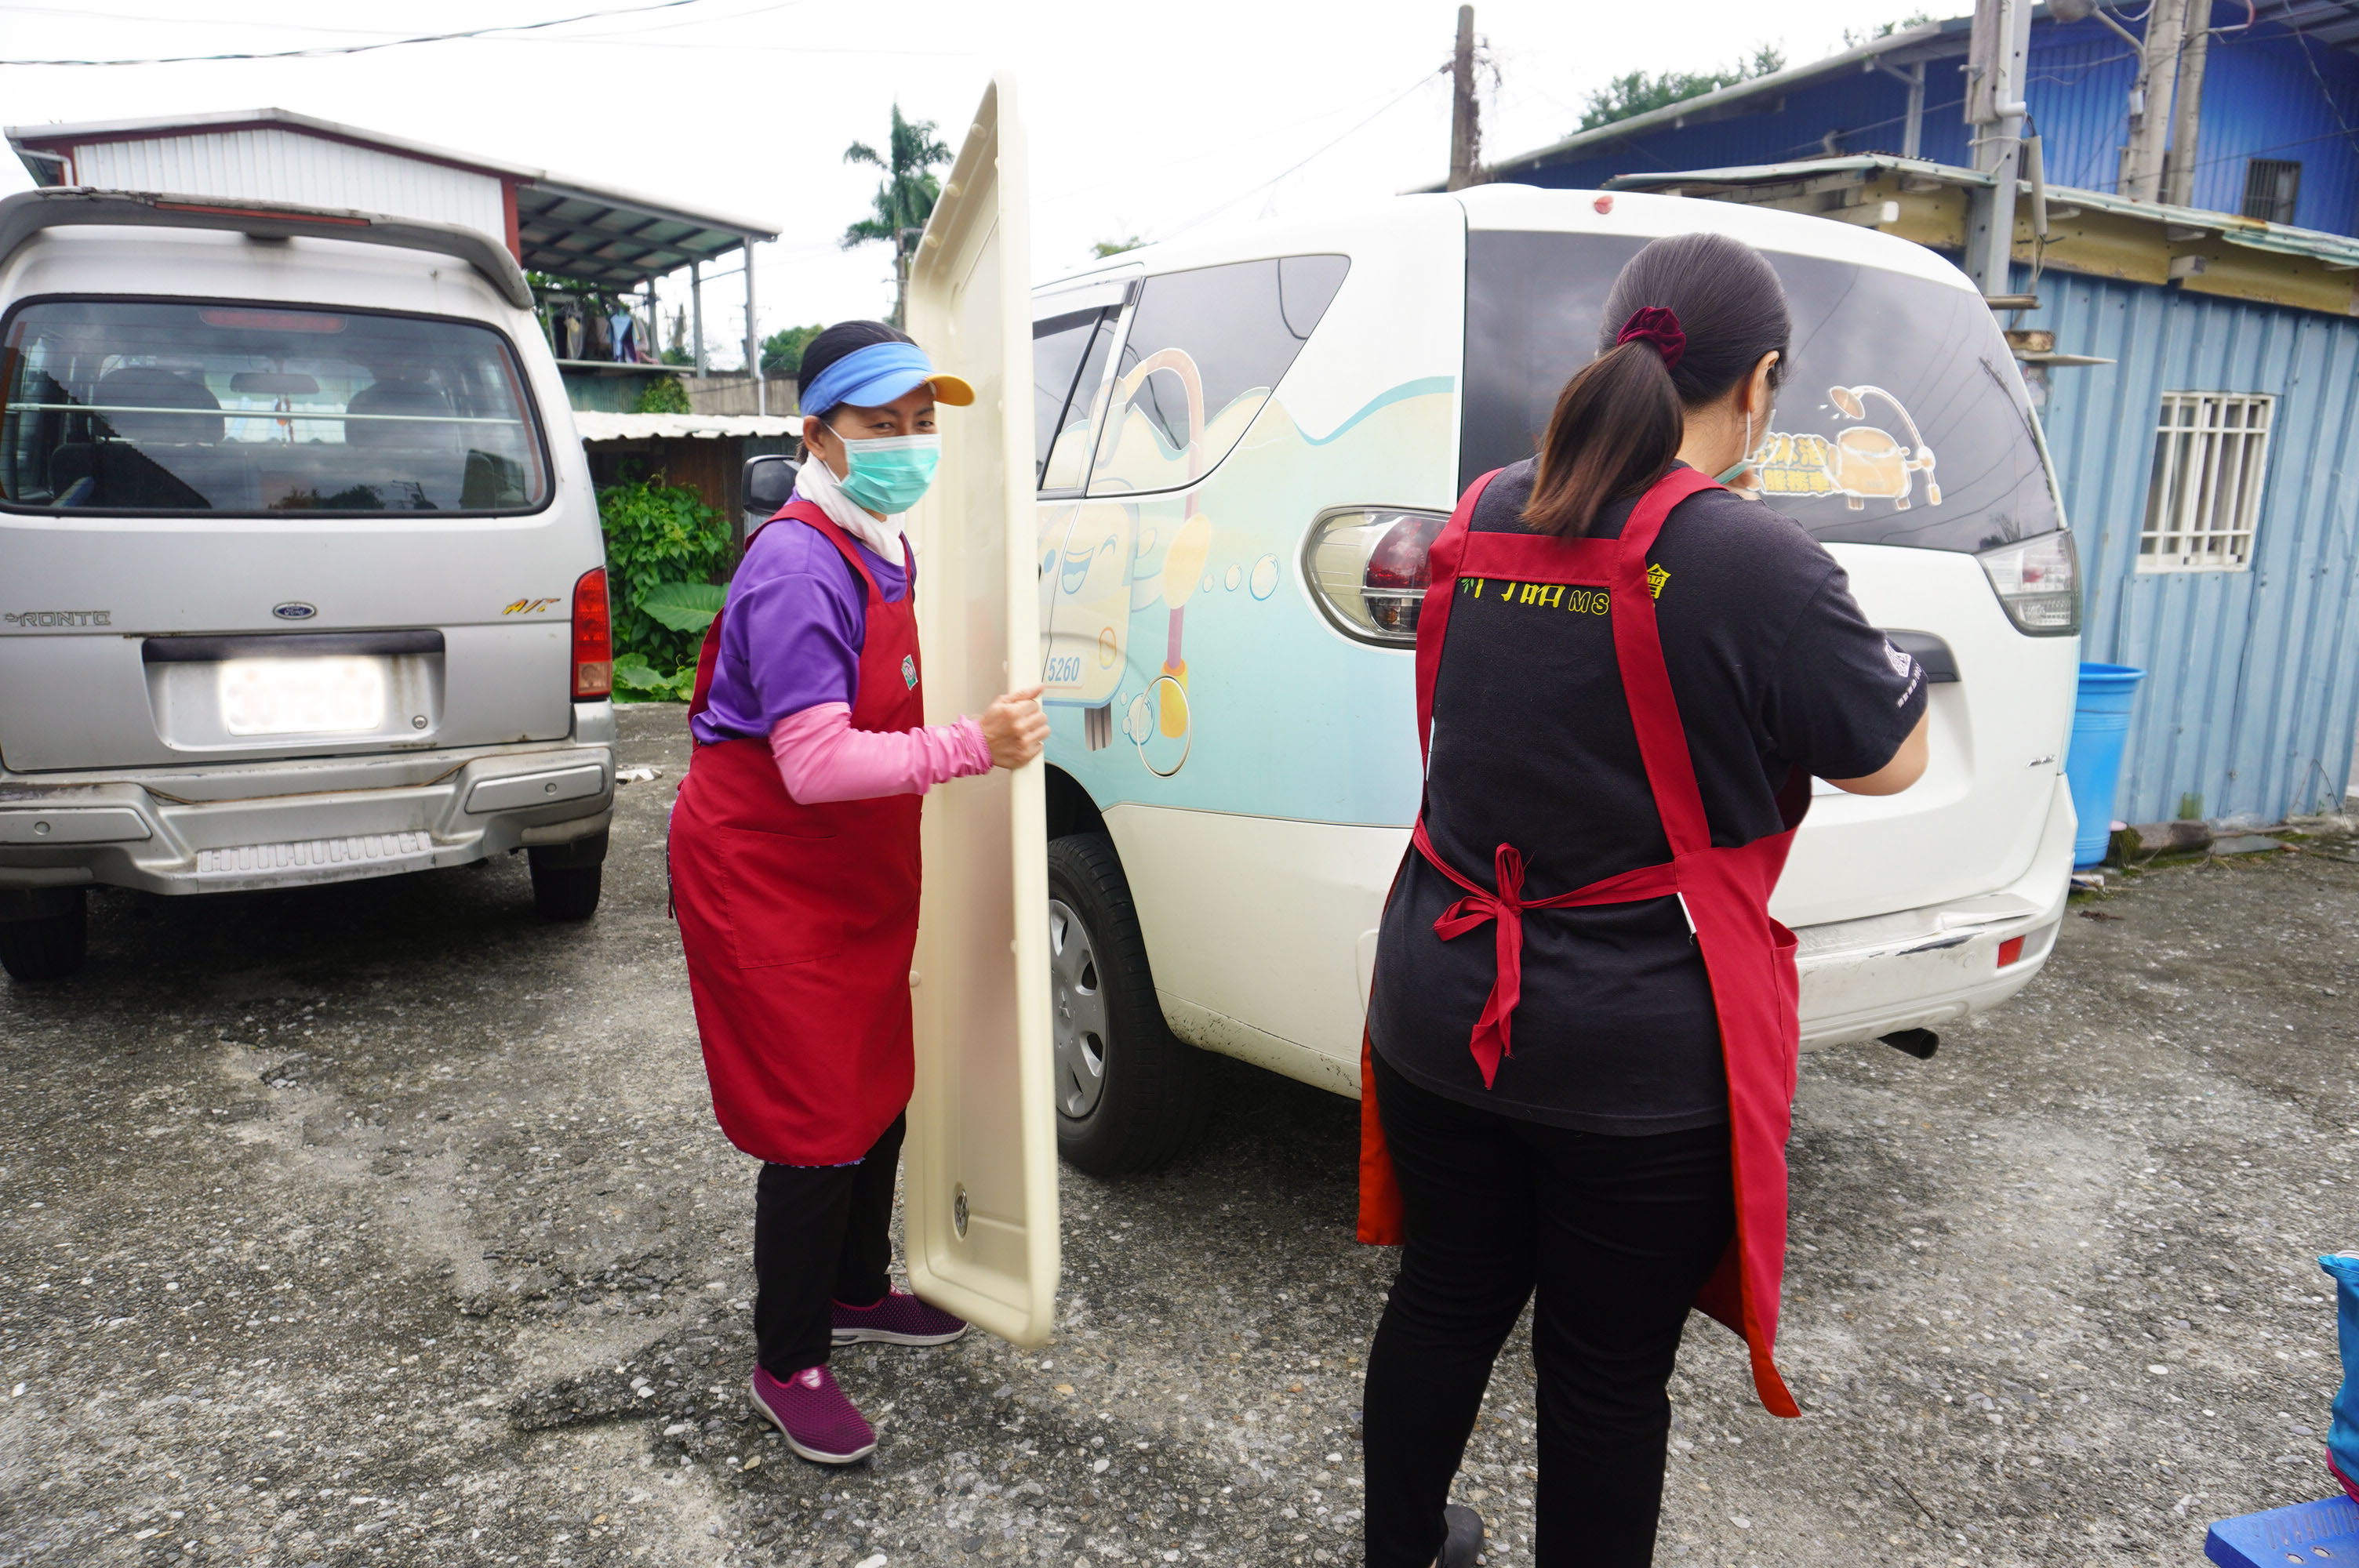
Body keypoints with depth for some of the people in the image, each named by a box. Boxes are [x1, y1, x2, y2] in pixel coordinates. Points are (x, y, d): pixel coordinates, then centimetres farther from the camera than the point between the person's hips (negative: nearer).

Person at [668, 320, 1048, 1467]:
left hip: (851, 875, 10)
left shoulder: (880, 550, 7)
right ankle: (787, 1368, 19)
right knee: (818, 1125, -2)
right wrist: (974, 746, -34)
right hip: (764, 875, -9)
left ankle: (855, 1292, 40)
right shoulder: (799, 566, -24)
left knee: (876, 1091, 19)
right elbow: (817, 765, -31)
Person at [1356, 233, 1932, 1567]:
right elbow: (1891, 758, -4)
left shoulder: (1484, 519, 1)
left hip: (1441, 1009, 6)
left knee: (1446, 1298, 23)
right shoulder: (1758, 564, -18)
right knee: (1609, 1370, 14)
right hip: (1642, 1053, -5)